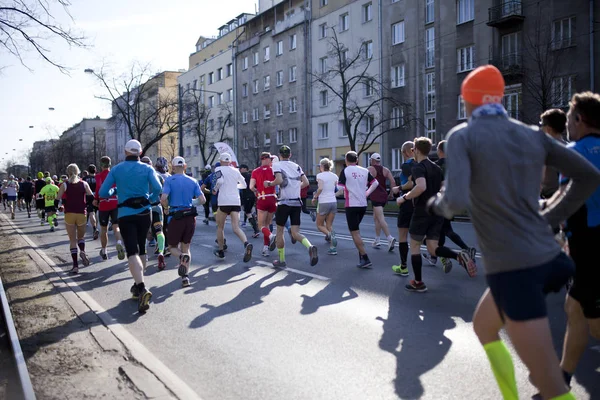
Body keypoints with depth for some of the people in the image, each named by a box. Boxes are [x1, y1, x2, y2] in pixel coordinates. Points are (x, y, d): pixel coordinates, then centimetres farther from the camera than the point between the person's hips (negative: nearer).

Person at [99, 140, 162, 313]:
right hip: (144, 213, 2)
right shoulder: (147, 169, 0)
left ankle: (142, 289, -28)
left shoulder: (116, 170, 1)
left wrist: (113, 192, 20)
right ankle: (138, 285, 29)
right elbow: (157, 188, -14)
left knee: (132, 252, -9)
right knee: (141, 249, 18)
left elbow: (103, 193, -2)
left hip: (125, 215, -2)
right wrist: (151, 199, 6)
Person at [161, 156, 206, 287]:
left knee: (173, 247, 14)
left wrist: (166, 208, 1)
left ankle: (182, 256, -21)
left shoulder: (169, 180, -5)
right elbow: (202, 200, -1)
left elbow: (163, 198, -19)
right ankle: (185, 276, 2)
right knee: (186, 247, 16)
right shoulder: (193, 181, 4)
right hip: (190, 217, 3)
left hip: (175, 217, -3)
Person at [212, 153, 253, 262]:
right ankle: (246, 244, -30)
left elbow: (220, 180, -18)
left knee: (220, 227, 14)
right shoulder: (236, 170, 15)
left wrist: (215, 189, -1)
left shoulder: (219, 169, 1)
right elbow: (244, 185, 22)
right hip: (236, 201, 4)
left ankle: (221, 251, 21)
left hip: (224, 201, -4)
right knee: (236, 227, -4)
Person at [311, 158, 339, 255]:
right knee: (329, 225, 13)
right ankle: (333, 248, 3)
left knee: (320, 225, 11)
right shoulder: (334, 176, 8)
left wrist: (315, 197, -7)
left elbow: (320, 188, -19)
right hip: (333, 201, 5)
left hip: (324, 202, -5)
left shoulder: (320, 175, -7)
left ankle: (331, 235, -19)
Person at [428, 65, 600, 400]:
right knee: (483, 326, 30)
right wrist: (549, 218, 16)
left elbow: (457, 201, -21)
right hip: (546, 257, 7)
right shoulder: (533, 134, 9)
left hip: (511, 268, -7)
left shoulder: (463, 136, -7)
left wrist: (437, 204, 2)